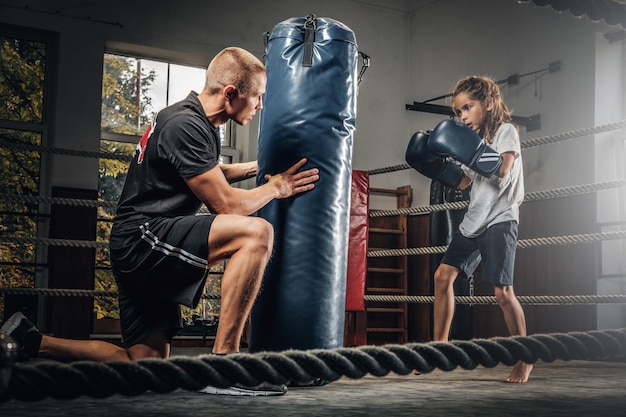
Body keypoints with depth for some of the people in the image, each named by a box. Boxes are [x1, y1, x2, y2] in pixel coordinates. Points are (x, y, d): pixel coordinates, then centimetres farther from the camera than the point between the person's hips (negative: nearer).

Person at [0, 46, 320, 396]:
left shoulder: (197, 121, 15)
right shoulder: (187, 126, -16)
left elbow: (210, 175, 36)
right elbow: (226, 203, -15)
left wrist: (257, 167, 26)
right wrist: (276, 187, -1)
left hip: (143, 249, 11)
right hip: (143, 238, -11)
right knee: (257, 232, -28)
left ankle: (29, 341, 14)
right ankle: (223, 361, -25)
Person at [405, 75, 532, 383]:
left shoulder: (506, 131, -5)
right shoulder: (475, 139, 17)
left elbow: (504, 169, -23)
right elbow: (463, 182, 15)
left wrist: (468, 149, -33)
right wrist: (431, 161, 5)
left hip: (501, 219, -8)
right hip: (474, 220, 8)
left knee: (502, 291, -15)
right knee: (443, 276, 4)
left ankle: (524, 361, -2)